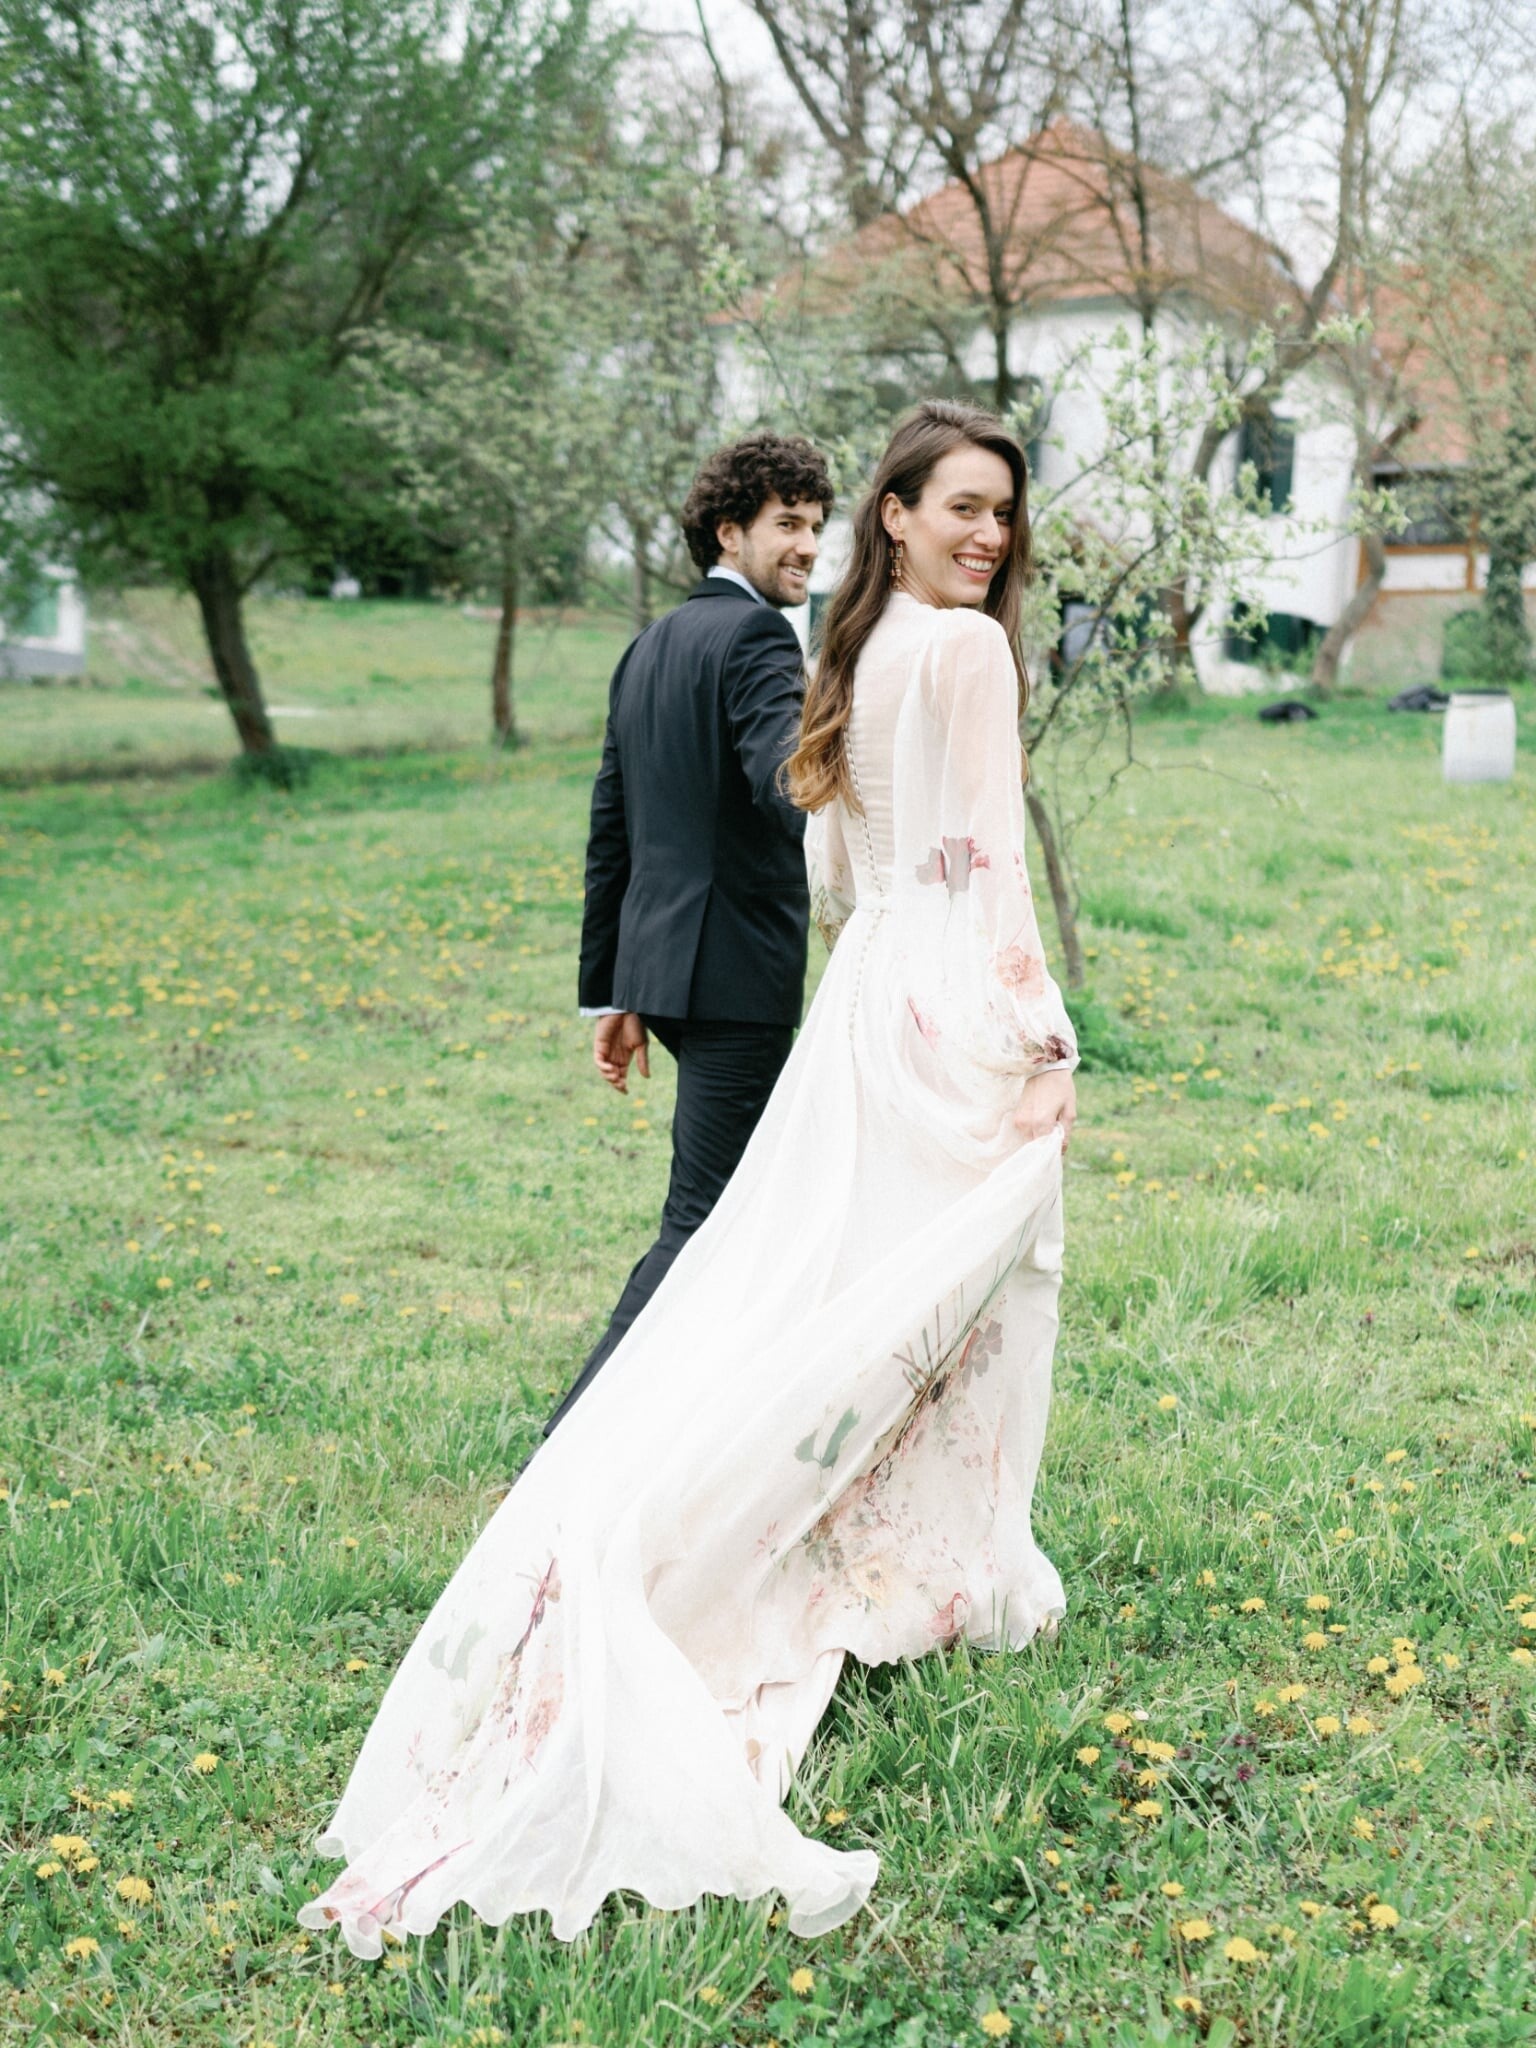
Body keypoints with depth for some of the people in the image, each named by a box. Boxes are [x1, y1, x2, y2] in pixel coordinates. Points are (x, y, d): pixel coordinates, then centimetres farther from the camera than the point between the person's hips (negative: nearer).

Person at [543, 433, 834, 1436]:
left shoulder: (652, 647, 16)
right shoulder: (756, 636, -10)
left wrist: (609, 993, 21)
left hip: (658, 966, 10)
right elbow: (787, 778, -30)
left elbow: (610, 832, 18)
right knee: (705, 1222, -4)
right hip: (737, 973, -9)